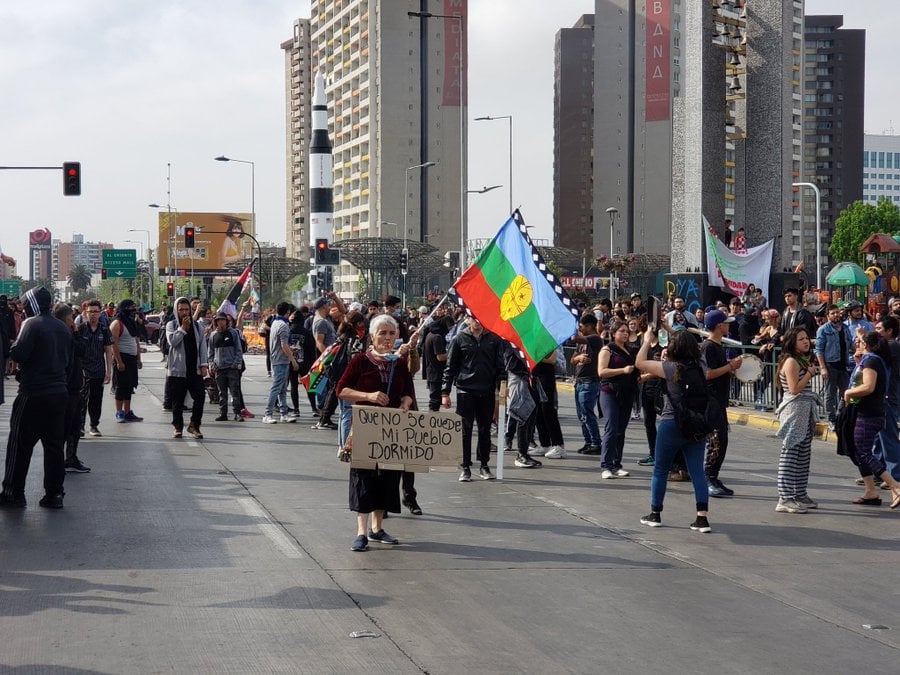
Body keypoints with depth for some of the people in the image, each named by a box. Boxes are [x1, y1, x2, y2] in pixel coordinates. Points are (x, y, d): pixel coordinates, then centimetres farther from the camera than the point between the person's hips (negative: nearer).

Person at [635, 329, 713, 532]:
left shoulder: (670, 368, -14)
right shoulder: (700, 368, 0)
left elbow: (640, 363, -5)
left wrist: (647, 342, 10)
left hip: (671, 424, -4)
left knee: (660, 470, 11)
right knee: (697, 471, 3)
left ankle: (655, 514, 20)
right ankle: (702, 518, -4)